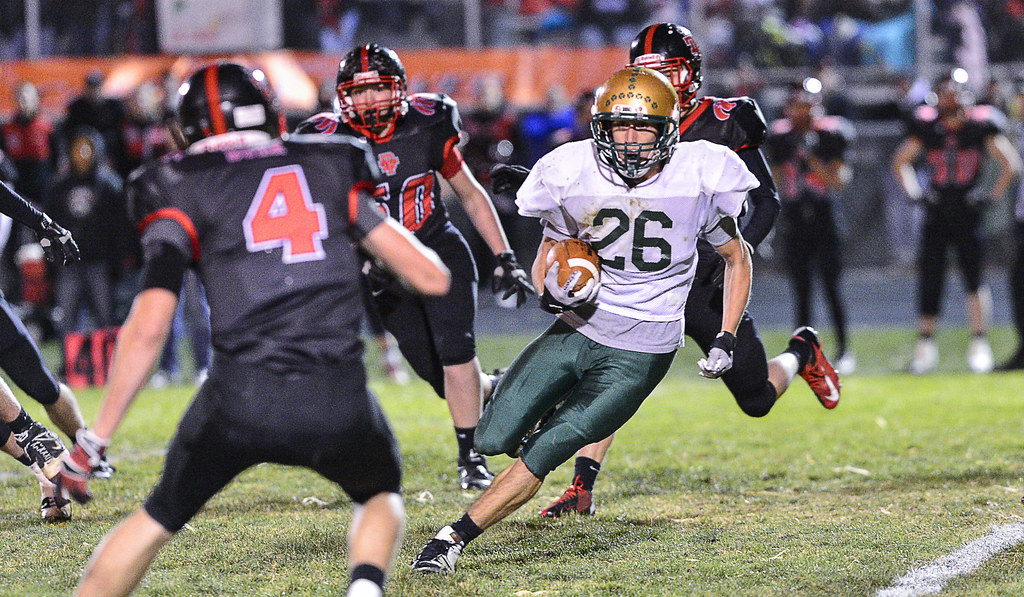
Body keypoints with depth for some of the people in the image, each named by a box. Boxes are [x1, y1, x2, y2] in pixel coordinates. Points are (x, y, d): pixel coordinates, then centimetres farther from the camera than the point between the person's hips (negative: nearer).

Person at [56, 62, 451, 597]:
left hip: (241, 394, -1)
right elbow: (432, 278, 15)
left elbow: (148, 328, -3)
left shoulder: (183, 193, 9)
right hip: (339, 401, 1)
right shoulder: (332, 171, 16)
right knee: (381, 496, 31)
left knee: (158, 518, 22)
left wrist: (97, 437, 2)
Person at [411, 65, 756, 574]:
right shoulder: (574, 178, -6)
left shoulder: (700, 179, -9)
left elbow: (737, 257, 8)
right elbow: (545, 261, 8)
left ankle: (456, 536, 1)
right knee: (493, 440, -4)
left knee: (544, 453, -11)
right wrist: (553, 290, -17)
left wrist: (727, 340, -1)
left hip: (638, 356, -2)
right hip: (575, 332, 2)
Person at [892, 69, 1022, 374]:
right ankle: (925, 345, 9)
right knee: (929, 278, 0)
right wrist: (914, 192, 7)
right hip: (936, 213, 2)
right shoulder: (927, 126, 2)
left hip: (967, 212, -2)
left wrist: (993, 195, -4)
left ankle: (979, 345, 0)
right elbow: (901, 161, 16)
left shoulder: (980, 125, -5)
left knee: (973, 277, -9)